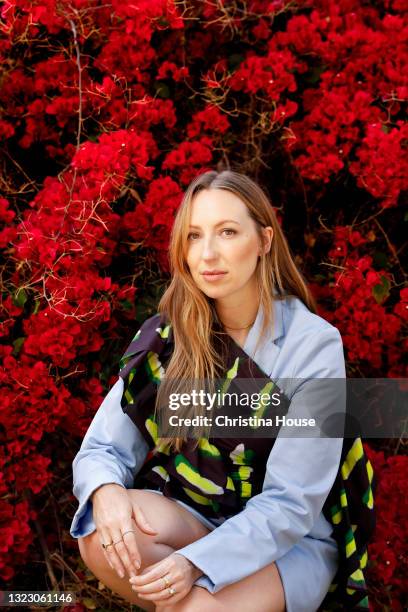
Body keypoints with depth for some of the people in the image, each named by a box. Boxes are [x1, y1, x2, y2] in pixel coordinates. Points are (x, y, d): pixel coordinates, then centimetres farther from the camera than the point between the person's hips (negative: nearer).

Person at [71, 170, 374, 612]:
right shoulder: (167, 335, -4)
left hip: (289, 542, -3)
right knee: (104, 530, -28)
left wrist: (196, 562, -32)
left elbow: (290, 504, -18)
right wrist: (105, 491, -29)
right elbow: (103, 449, -4)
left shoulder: (313, 345, -15)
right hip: (190, 521, 4)